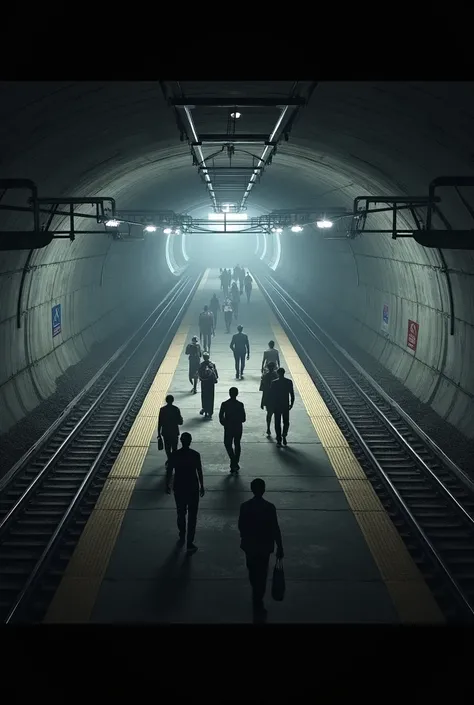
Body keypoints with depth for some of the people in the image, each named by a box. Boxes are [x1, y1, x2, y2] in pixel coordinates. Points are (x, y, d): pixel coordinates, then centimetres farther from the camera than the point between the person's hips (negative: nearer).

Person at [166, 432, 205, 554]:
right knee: (192, 517, 5)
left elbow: (169, 472, -2)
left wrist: (167, 485, 12)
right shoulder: (195, 455, -12)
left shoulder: (174, 455, -8)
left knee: (181, 514, 20)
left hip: (179, 489, 2)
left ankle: (182, 538, 33)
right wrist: (202, 486, 6)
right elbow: (199, 472, -6)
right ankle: (190, 544, 4)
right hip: (193, 489, -2)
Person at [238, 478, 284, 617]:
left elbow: (241, 526, -1)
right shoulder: (269, 507, -18)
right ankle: (258, 603, 10)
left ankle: (256, 596, 44)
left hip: (249, 545, 3)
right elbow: (275, 529, -14)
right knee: (261, 575, 9)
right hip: (264, 546, -3)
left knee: (252, 572, 24)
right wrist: (280, 547, -5)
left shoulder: (244, 506, -11)